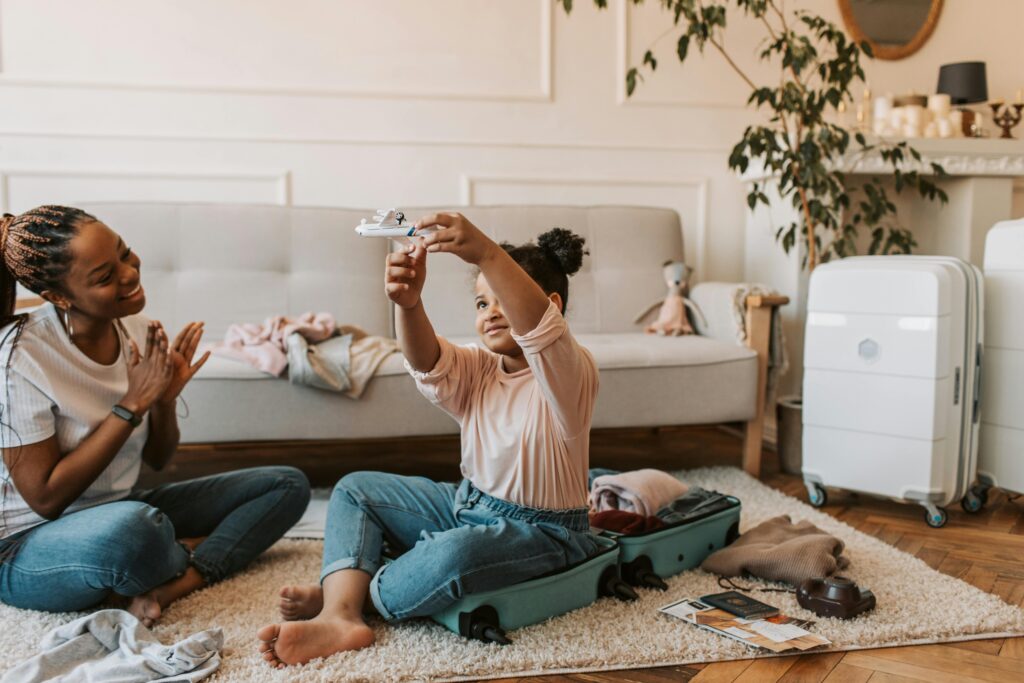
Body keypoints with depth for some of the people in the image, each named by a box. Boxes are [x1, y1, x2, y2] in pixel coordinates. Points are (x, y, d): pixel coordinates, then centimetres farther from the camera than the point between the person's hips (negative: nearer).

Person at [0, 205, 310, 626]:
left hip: (121, 508, 7)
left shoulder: (135, 331, -2)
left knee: (288, 485, -1)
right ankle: (201, 554, -7)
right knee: (133, 527, -43)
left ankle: (164, 589, -19)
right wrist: (133, 404, -22)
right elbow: (46, 498, -20)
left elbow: (157, 460, 6)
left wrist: (165, 400, -15)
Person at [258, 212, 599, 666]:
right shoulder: (477, 370, 4)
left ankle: (337, 596, -13)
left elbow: (540, 329, -40)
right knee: (355, 489, 2)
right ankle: (340, 617, -20)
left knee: (455, 553, -38)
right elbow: (427, 363, -19)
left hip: (542, 533, -8)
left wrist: (487, 254, -54)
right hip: (467, 508, 8)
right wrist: (407, 302, -40)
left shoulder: (569, 371, -16)